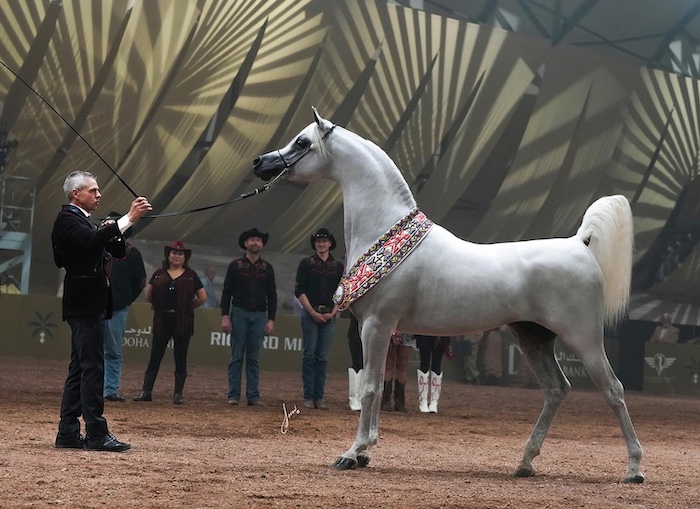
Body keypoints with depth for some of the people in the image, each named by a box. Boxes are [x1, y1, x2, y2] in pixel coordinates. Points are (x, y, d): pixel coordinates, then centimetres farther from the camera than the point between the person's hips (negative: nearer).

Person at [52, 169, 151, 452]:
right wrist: (128, 219, -32)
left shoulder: (84, 221, 21)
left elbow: (118, 251, 20)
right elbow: (93, 241, -29)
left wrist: (111, 232, 0)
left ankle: (68, 434, 12)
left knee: (79, 369, 10)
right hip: (84, 304, -10)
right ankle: (96, 435, -12)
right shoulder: (68, 220, -9)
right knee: (92, 368, -11)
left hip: (90, 305, 10)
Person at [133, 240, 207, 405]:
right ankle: (146, 391, 5)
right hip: (162, 321, 1)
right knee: (155, 357, 1)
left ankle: (178, 394, 7)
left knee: (180, 358, 2)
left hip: (183, 322, -1)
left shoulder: (191, 276, 5)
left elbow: (202, 297, 6)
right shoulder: (159, 274, 8)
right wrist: (161, 306, 10)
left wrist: (187, 308, 7)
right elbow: (149, 296, 9)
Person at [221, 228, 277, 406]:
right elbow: (226, 292, 2)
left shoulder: (267, 268, 10)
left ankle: (253, 395, 4)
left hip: (259, 315, 2)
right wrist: (225, 316, -7)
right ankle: (233, 395, -1)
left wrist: (271, 320, 2)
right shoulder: (235, 265, 4)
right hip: (239, 313, -2)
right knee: (237, 356, -2)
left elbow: (272, 295, 10)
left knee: (254, 358, 3)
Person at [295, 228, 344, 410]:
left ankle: (319, 397, 4)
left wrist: (333, 313, -3)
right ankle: (308, 397, -2)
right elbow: (299, 291, -1)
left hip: (329, 316, 2)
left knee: (322, 357, 2)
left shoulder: (338, 266, 11)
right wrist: (313, 312, -9)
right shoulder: (306, 264, 4)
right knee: (309, 355, -3)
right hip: (310, 314, -2)